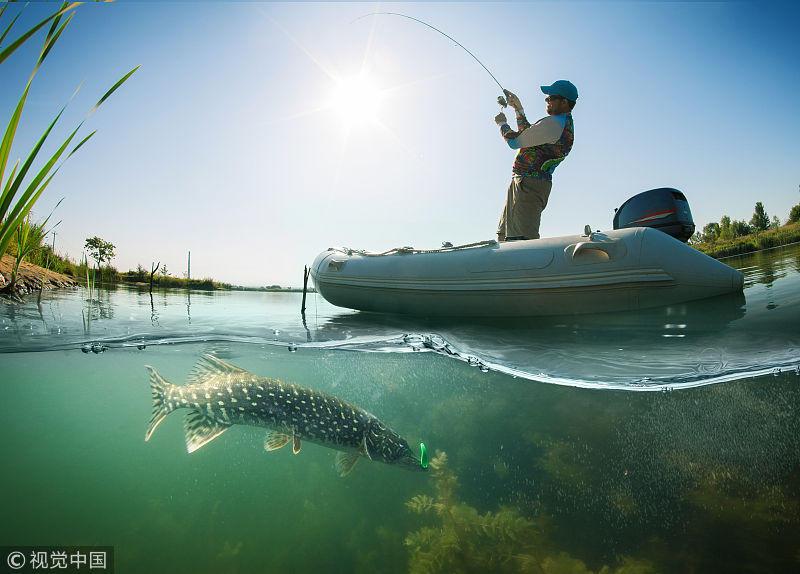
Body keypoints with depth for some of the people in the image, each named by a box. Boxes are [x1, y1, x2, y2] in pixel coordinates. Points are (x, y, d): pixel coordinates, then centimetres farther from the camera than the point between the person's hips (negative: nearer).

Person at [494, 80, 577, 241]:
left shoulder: (553, 123, -15)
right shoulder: (565, 123, 19)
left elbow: (514, 141, -10)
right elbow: (528, 134, 28)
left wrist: (502, 123, 9)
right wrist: (518, 108, 25)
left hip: (529, 184, -11)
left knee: (523, 239, -17)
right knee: (504, 236, 14)